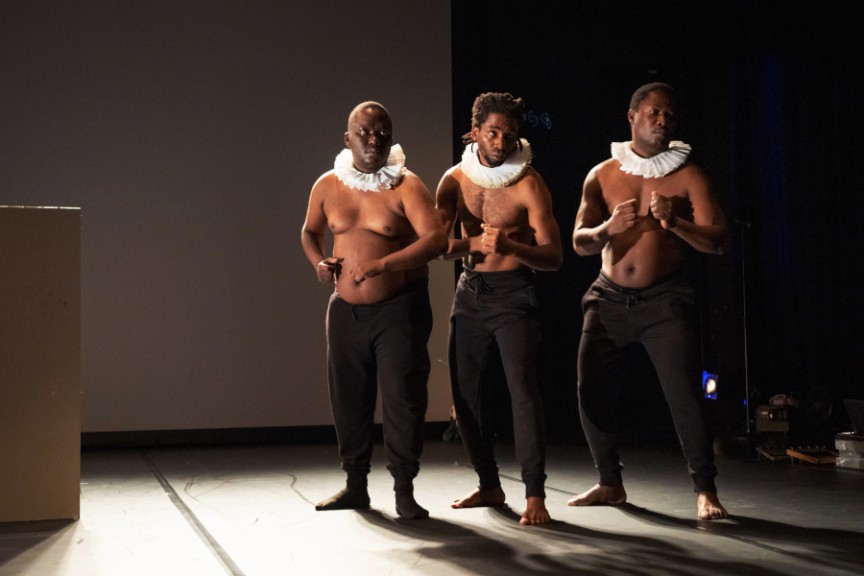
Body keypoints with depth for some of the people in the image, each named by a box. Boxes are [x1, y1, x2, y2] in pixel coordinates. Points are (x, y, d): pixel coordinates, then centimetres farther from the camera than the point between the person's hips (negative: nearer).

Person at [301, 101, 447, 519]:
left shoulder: (406, 186, -10)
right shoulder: (328, 186, 5)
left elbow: (436, 239, -22)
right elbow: (310, 231, 22)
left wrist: (380, 265, -27)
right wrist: (318, 261, 1)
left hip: (399, 309, -4)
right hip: (346, 309, 4)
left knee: (402, 397, -6)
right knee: (347, 398, 9)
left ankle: (404, 491, 5)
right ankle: (355, 485, 23)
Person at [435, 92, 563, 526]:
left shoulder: (529, 185, -10)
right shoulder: (455, 179, 4)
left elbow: (553, 256, -15)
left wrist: (510, 246, -33)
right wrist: (476, 243, -18)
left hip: (513, 294, -5)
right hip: (469, 293, 5)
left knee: (522, 388, -16)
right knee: (464, 392, 8)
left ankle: (535, 494, -13)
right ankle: (489, 485, 22)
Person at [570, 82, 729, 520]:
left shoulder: (687, 175, -1)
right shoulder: (602, 175, 5)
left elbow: (717, 241, -8)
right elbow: (579, 242, 1)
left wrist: (674, 223, -26)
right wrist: (608, 228, -22)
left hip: (664, 301, -3)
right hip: (609, 298, 3)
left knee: (684, 394, -13)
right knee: (590, 391, 1)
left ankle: (705, 491, -1)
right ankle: (610, 484, 17)